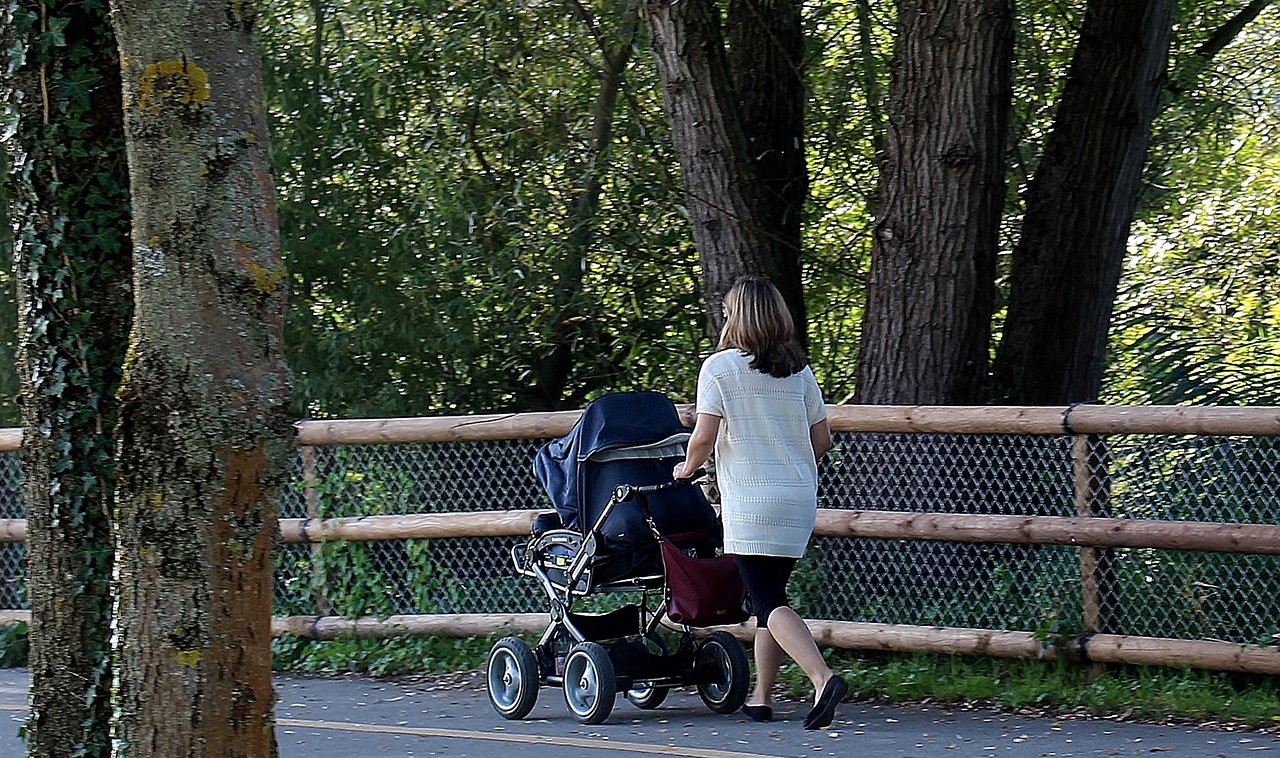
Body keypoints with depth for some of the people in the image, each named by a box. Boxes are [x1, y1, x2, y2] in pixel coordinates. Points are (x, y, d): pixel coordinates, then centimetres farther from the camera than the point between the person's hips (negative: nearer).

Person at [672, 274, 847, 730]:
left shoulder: (720, 367, -6)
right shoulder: (798, 371, 8)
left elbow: (704, 438, -11)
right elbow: (822, 440, 10)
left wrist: (688, 467, 10)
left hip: (751, 502, -6)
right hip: (800, 501, 6)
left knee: (769, 602, -9)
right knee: (770, 595, 15)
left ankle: (822, 678, -28)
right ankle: (761, 697, 18)